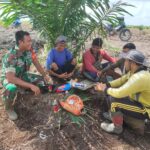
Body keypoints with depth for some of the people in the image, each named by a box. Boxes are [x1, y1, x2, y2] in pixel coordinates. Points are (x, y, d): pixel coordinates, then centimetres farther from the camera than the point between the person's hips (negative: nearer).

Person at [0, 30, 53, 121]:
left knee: (42, 81, -12)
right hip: (8, 77, -6)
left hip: (22, 75, 6)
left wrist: (45, 75, -15)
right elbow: (10, 78, -40)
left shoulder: (29, 50, -15)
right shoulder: (11, 56, -35)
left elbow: (36, 63, -2)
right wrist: (31, 86, -45)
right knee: (12, 89, -39)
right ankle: (9, 108, -7)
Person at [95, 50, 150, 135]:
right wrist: (106, 85, -5)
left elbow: (119, 93, -36)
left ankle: (117, 127, 0)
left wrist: (105, 89, -18)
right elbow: (121, 80, 8)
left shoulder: (140, 78, -34)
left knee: (114, 100, -23)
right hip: (140, 102, 9)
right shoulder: (135, 71, -4)